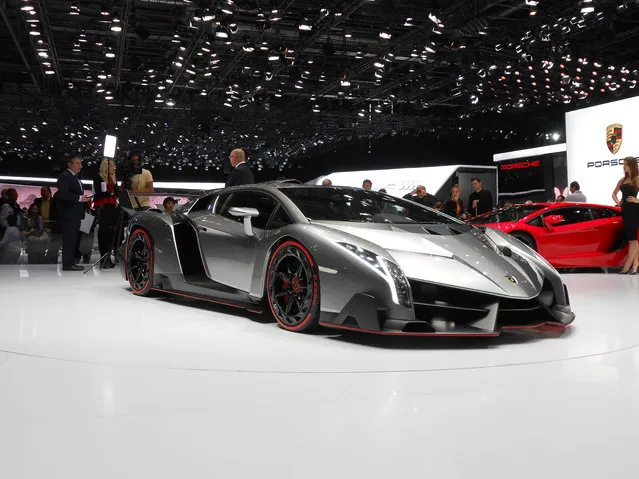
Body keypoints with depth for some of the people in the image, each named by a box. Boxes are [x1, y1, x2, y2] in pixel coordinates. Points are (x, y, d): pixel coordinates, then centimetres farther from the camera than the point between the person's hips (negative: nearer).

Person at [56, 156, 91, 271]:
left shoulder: (76, 177, 20)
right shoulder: (64, 176, -11)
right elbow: (63, 194, -23)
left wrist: (84, 199, 11)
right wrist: (80, 198, -22)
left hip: (76, 214, 10)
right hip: (69, 214, -10)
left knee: (73, 239, 13)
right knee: (69, 239, -9)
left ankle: (71, 262, 19)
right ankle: (67, 264, -7)